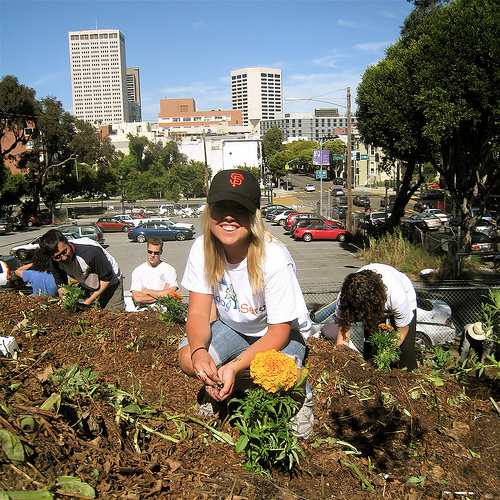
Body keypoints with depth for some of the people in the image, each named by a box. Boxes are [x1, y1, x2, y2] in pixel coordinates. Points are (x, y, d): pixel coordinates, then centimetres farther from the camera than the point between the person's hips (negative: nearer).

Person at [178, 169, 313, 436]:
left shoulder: (274, 259, -33)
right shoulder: (202, 249, -19)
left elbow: (278, 331, -25)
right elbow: (199, 313, -16)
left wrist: (234, 366, -37)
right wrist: (199, 351, -39)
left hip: (280, 332, -3)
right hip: (231, 326, 4)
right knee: (188, 360, -21)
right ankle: (217, 385, 14)